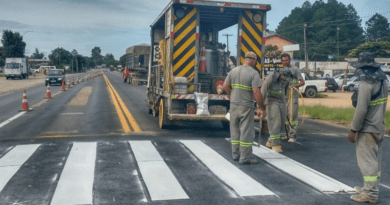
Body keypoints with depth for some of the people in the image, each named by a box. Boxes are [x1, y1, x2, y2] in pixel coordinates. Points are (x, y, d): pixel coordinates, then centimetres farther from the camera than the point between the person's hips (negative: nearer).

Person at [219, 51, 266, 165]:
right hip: (246, 106, -5)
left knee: (235, 131, 15)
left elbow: (225, 86, 5)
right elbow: (256, 92, -16)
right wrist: (261, 108, -10)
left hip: (234, 105, 6)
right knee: (247, 132, 2)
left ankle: (236, 154, 24)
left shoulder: (234, 70, 6)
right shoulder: (254, 73, -10)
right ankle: (245, 158, 5)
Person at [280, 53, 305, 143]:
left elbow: (302, 82, -2)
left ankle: (293, 136, -5)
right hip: (284, 96, 6)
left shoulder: (295, 69, 0)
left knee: (292, 115, -9)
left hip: (293, 96, -6)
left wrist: (294, 86, -19)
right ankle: (288, 134, 17)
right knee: (285, 115, 7)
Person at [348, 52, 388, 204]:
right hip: (379, 127, 9)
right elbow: (381, 105, 14)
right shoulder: (383, 82, 7)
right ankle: (370, 189, 28)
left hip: (367, 130, -9)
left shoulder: (366, 84, -21)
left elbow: (361, 109, -23)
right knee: (375, 160, 16)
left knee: (367, 161, -2)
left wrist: (353, 130, -16)